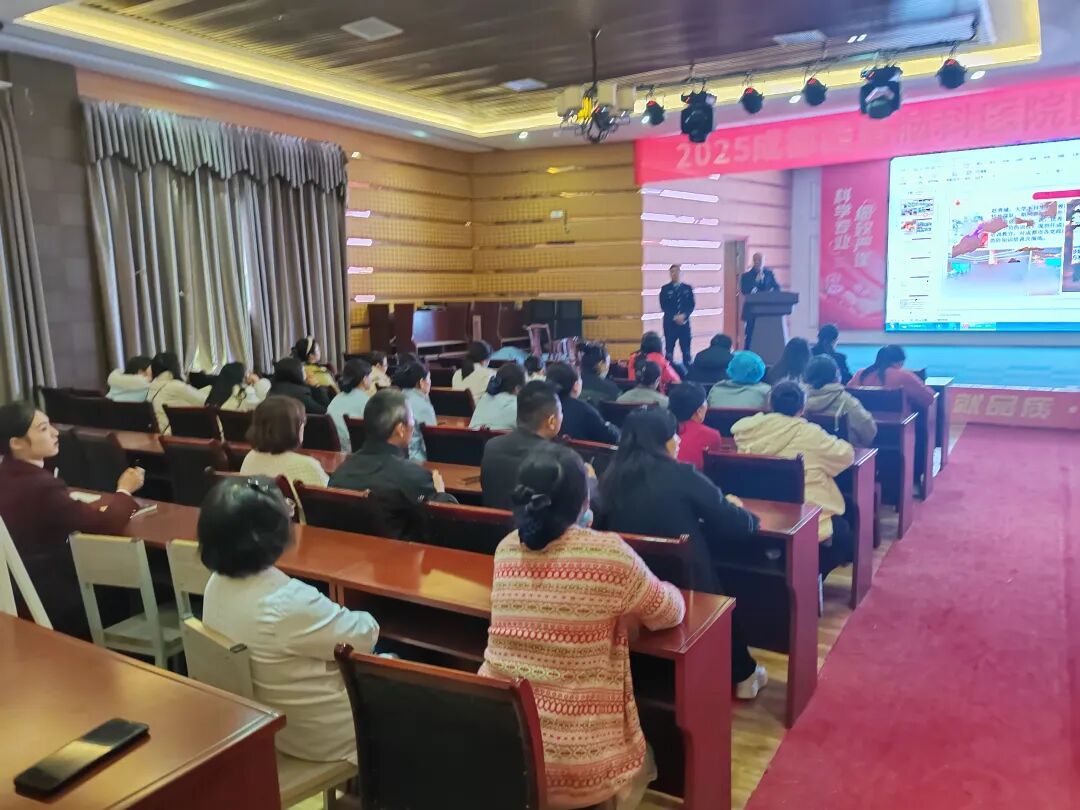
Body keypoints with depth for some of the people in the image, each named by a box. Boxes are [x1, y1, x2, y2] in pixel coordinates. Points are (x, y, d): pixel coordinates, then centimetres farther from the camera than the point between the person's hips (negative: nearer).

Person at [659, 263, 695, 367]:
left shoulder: (688, 288, 10)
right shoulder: (665, 289, 5)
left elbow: (691, 305, 4)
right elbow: (664, 307, -3)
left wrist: (684, 315, -14)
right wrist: (674, 317, -15)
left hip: (684, 322, 2)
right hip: (670, 323, -1)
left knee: (686, 349, 1)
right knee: (669, 349, -2)